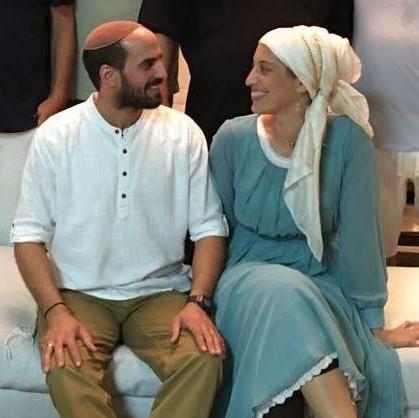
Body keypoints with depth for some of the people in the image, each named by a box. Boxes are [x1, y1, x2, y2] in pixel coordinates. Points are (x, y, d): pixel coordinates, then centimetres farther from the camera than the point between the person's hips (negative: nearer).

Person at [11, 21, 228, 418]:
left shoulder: (183, 133, -2)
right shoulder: (55, 136, -5)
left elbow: (209, 228, 0)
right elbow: (29, 235, -4)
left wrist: (197, 301, -16)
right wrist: (55, 311, -18)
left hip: (160, 293, 1)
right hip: (79, 294, -1)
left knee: (204, 357, -27)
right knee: (65, 367, -31)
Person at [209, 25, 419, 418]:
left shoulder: (347, 139, -11)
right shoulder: (233, 138, -7)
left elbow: (358, 235, -8)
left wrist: (372, 320, -6)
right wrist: (208, 296, 0)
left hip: (322, 278, 0)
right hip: (251, 274, 1)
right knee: (285, 296, -36)